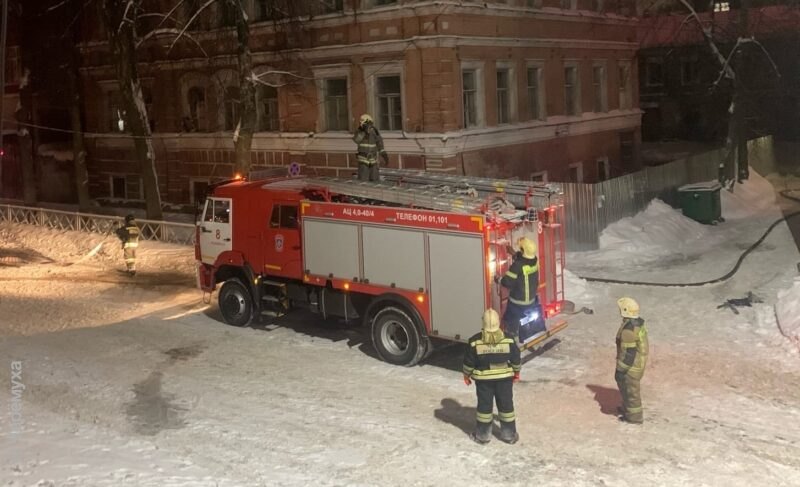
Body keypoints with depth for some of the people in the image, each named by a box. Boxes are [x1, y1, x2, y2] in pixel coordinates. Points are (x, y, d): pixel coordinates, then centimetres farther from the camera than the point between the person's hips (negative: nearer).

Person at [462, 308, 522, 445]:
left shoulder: (475, 341, -15)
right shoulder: (508, 339, -11)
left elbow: (469, 361, -7)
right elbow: (516, 358, -1)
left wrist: (466, 375, 9)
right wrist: (516, 372, 17)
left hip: (483, 378, -1)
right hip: (504, 377, 1)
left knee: (484, 406, 11)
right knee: (506, 405, 13)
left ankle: (482, 435, 20)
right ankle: (509, 435, 22)